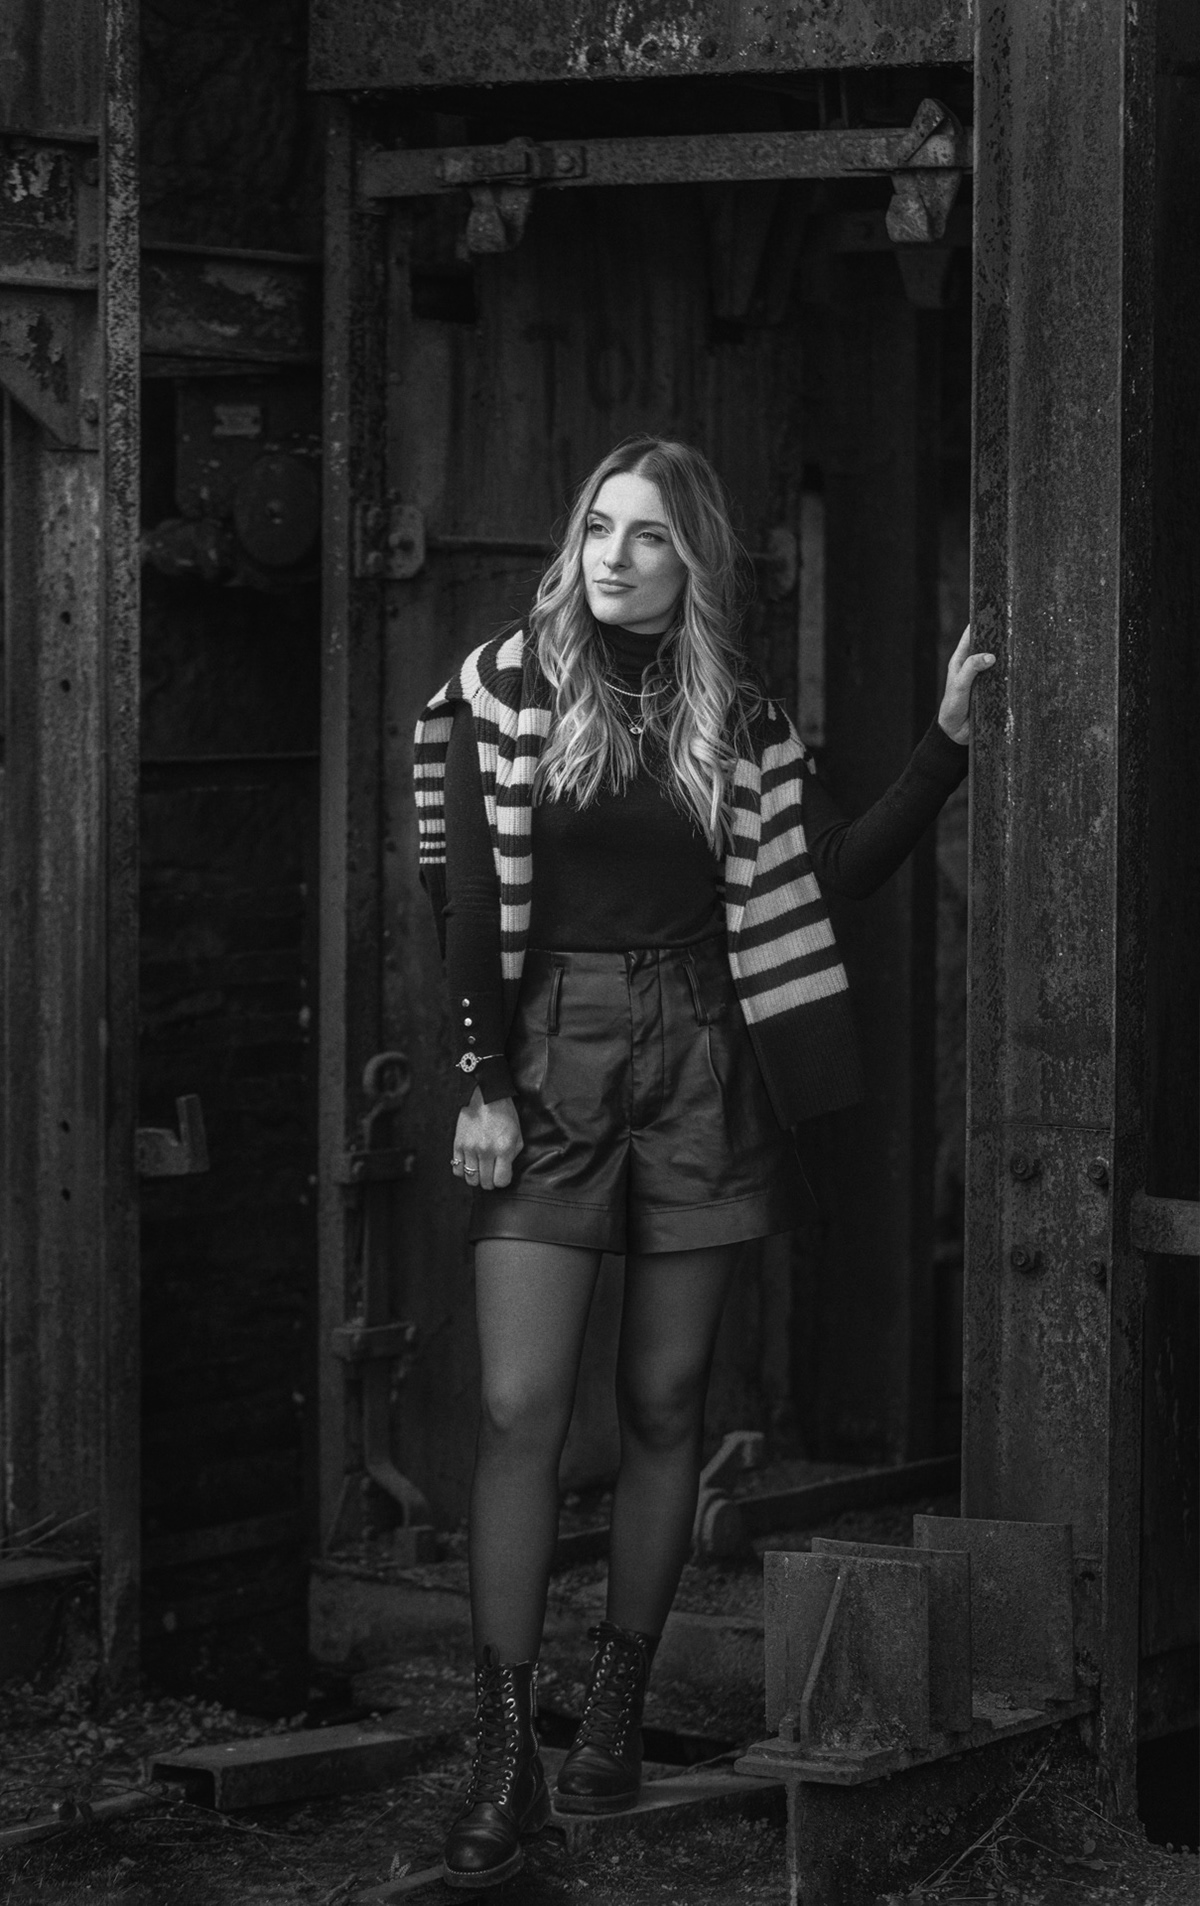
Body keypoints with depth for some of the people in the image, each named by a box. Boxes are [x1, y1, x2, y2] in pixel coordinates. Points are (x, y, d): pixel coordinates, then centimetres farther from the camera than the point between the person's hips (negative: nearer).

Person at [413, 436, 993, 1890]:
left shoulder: (736, 720, 8)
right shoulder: (504, 690, 2)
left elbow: (838, 870, 4)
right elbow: (467, 898, -2)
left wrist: (949, 740, -2)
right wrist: (486, 1088, -7)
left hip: (698, 1061, 2)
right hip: (549, 1055, -2)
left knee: (663, 1402, 5)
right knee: (521, 1407, -9)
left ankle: (617, 1708, 15)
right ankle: (504, 1759, -7)